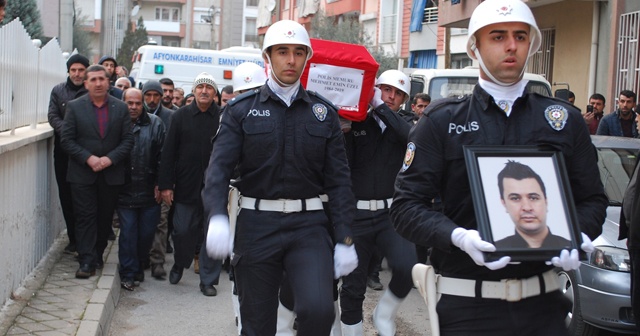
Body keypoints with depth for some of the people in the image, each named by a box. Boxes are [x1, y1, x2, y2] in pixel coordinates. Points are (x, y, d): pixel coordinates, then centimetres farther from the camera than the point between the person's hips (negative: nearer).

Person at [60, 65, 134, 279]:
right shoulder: (74, 107, 1)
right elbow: (67, 140, -3)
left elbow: (128, 140, 1)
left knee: (105, 217, 9)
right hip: (82, 174, -1)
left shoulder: (121, 108, 4)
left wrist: (110, 159, -13)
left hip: (112, 173, 2)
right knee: (85, 217, -3)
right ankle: (86, 261, -1)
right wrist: (88, 158, -14)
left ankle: (97, 255, 23)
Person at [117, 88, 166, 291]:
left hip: (150, 191, 1)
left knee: (147, 232, 9)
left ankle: (139, 264, 31)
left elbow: (162, 156, 3)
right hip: (125, 191, -1)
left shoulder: (155, 124, 3)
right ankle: (128, 273, 11)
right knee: (128, 232, 1)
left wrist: (160, 184, -2)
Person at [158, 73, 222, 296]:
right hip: (186, 187, 1)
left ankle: (208, 280, 15)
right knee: (183, 230, 6)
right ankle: (179, 264, 35)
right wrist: (166, 185, -2)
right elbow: (168, 152, 3)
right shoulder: (181, 116, 4)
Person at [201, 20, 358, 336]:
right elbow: (219, 168, -6)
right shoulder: (241, 109, 3)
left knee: (319, 309, -22)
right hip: (257, 226, 0)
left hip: (309, 226, 0)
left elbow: (338, 180, 6)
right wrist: (217, 216, -24)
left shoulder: (324, 112, 7)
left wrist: (345, 239, -1)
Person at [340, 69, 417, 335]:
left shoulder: (404, 127, 9)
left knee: (408, 267, -22)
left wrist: (380, 106, -12)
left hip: (391, 214, 1)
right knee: (353, 284, 6)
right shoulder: (356, 124, 4)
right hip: (356, 214, 0)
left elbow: (413, 136, -16)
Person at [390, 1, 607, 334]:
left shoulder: (565, 119, 8)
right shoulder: (441, 122, -1)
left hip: (543, 300, 3)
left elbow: (591, 199, 12)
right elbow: (406, 206, -5)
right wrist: (459, 237, -22)